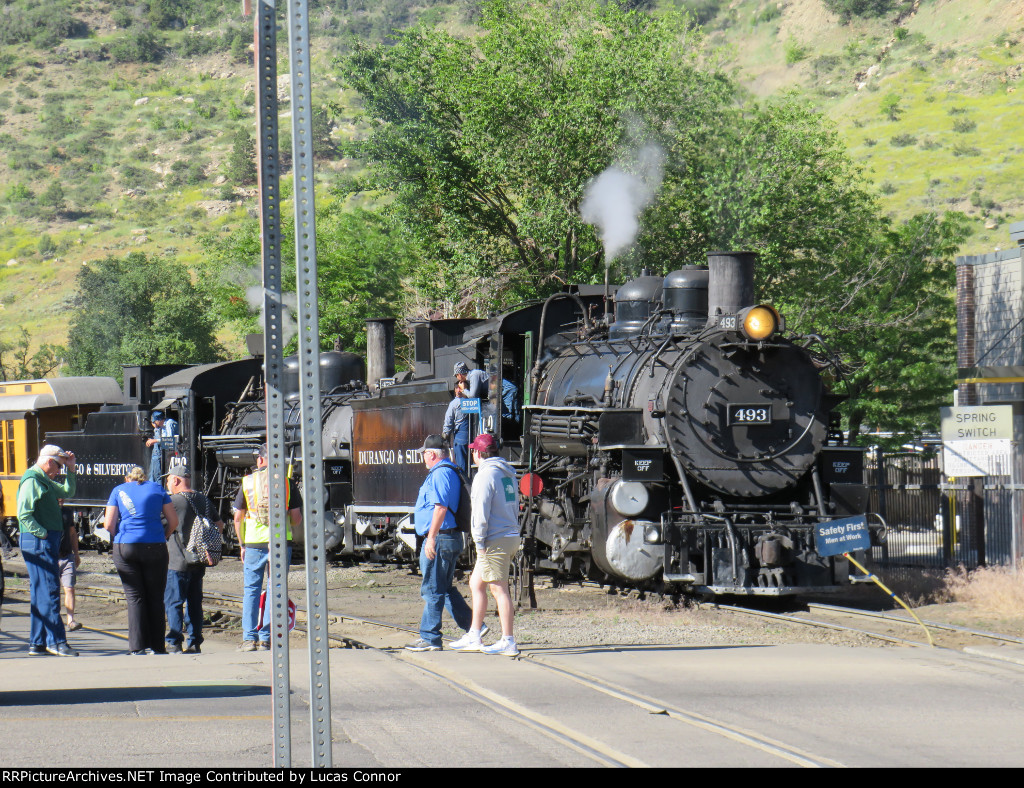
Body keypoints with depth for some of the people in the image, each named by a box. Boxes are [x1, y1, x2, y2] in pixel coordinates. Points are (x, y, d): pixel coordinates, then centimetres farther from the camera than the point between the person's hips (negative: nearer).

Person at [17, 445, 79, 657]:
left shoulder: (45, 481, 19)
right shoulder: (31, 480, -12)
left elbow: (67, 492, 31)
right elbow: (24, 514, -20)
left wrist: (71, 469, 19)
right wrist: (43, 534, -19)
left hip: (48, 543, 11)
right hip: (39, 543, -11)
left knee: (40, 592, 11)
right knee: (49, 591, -11)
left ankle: (37, 643, 14)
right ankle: (56, 641, -11)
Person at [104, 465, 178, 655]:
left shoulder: (118, 491, 9)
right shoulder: (157, 489, 11)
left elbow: (108, 525, 2)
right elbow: (173, 521, 8)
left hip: (125, 547, 0)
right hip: (154, 547, 0)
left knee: (134, 597, 2)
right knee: (155, 597, 7)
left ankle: (138, 647, -3)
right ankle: (156, 646, 5)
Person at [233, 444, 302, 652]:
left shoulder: (248, 481, 2)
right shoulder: (288, 483, 1)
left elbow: (238, 519, 4)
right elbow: (296, 519, 1)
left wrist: (242, 545, 14)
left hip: (254, 543, 0)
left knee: (251, 590, 7)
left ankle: (249, 637, 1)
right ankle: (266, 637, 3)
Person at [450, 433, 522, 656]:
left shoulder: (486, 475, -13)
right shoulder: (508, 474, 16)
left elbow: (481, 512, -18)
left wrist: (480, 543, -13)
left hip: (495, 541, -9)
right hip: (512, 536, 9)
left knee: (499, 589, -6)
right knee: (476, 584, 16)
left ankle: (508, 642, -5)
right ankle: (473, 638, 18)